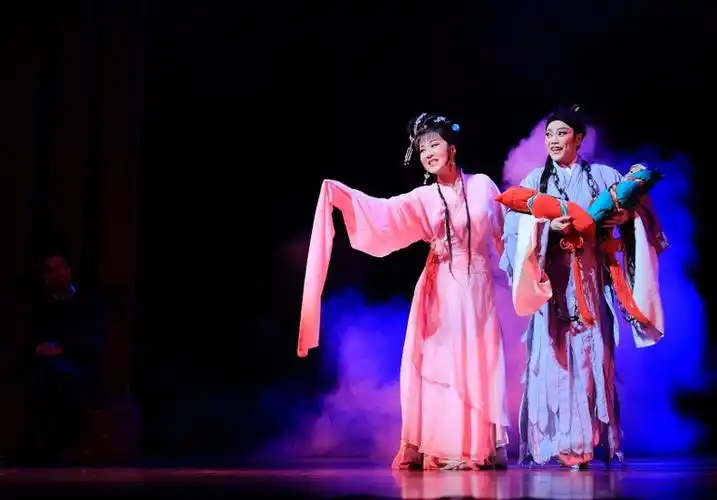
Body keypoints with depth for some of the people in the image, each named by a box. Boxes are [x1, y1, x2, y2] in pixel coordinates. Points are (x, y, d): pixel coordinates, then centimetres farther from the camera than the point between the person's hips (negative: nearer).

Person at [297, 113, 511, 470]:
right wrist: (338, 193, -25)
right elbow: (382, 212, -13)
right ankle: (440, 449, -2)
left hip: (479, 287, 0)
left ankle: (479, 449, 7)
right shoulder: (423, 198, 2)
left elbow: (501, 234, 14)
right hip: (442, 290, 0)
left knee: (477, 365, 1)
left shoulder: (482, 185, 4)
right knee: (441, 364, -5)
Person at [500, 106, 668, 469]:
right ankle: (557, 443, -4)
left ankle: (586, 442, 1)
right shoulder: (535, 180, 8)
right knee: (554, 355, -6)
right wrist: (548, 226, -19)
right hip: (552, 281, 0)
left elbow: (635, 205, 8)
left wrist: (626, 215, -13)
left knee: (591, 355, -4)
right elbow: (517, 228, -2)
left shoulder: (602, 176, 9)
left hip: (590, 280, 0)